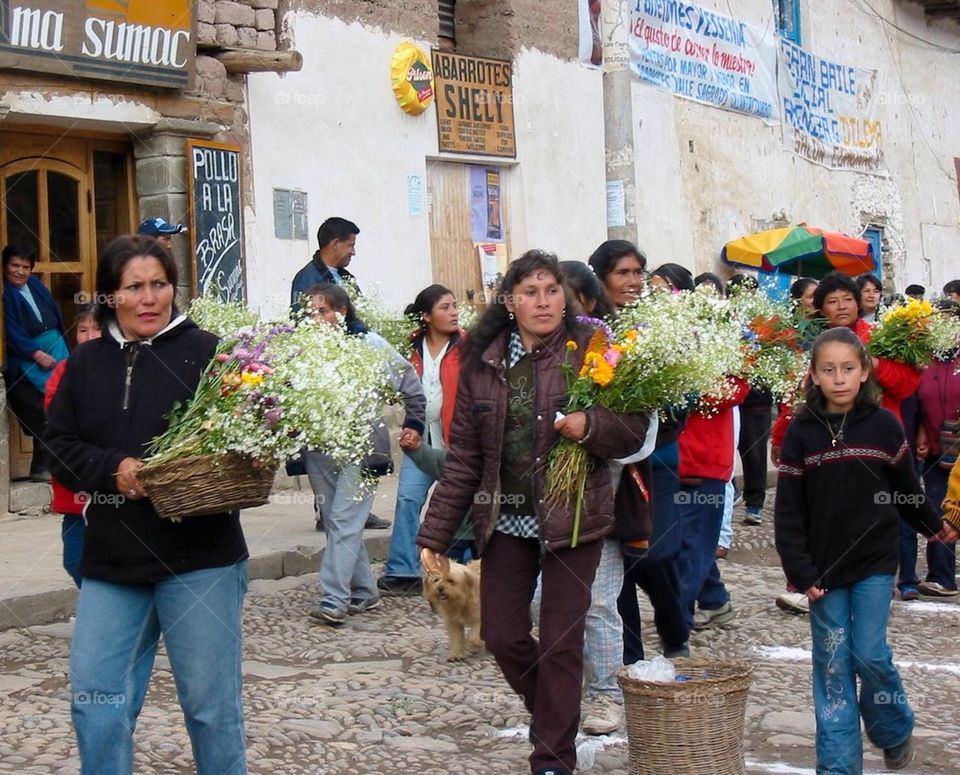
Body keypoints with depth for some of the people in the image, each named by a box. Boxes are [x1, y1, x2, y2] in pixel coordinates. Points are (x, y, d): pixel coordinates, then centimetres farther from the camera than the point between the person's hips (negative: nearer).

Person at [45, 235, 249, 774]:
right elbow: (60, 447, 7)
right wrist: (114, 469, -11)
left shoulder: (206, 352, -3)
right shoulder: (87, 364, 10)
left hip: (199, 555, -4)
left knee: (211, 700, 5)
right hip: (111, 560, 4)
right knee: (95, 698, 5)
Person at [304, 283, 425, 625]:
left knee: (344, 520, -11)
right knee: (336, 522, 10)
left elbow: (410, 383, 5)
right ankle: (364, 592, 22)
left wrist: (414, 424, 5)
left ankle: (334, 600, -14)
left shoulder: (370, 345, -5)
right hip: (319, 447, 5)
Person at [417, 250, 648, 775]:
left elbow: (634, 430, -4)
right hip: (506, 519, 4)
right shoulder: (482, 363, 3)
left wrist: (591, 426, -26)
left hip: (571, 518, -3)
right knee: (501, 633, 6)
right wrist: (435, 532, 3)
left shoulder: (589, 351, -6)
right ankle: (549, 711, 35)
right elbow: (463, 455, 6)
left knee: (561, 639, 1)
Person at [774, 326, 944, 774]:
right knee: (832, 668, 3)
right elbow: (788, 511, -4)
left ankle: (895, 733, 22)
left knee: (870, 655, -5)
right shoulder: (801, 432, -4)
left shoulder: (883, 426, -4)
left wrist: (933, 525, 24)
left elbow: (906, 488, 12)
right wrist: (801, 573, -9)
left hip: (874, 563, -1)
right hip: (823, 568, 1)